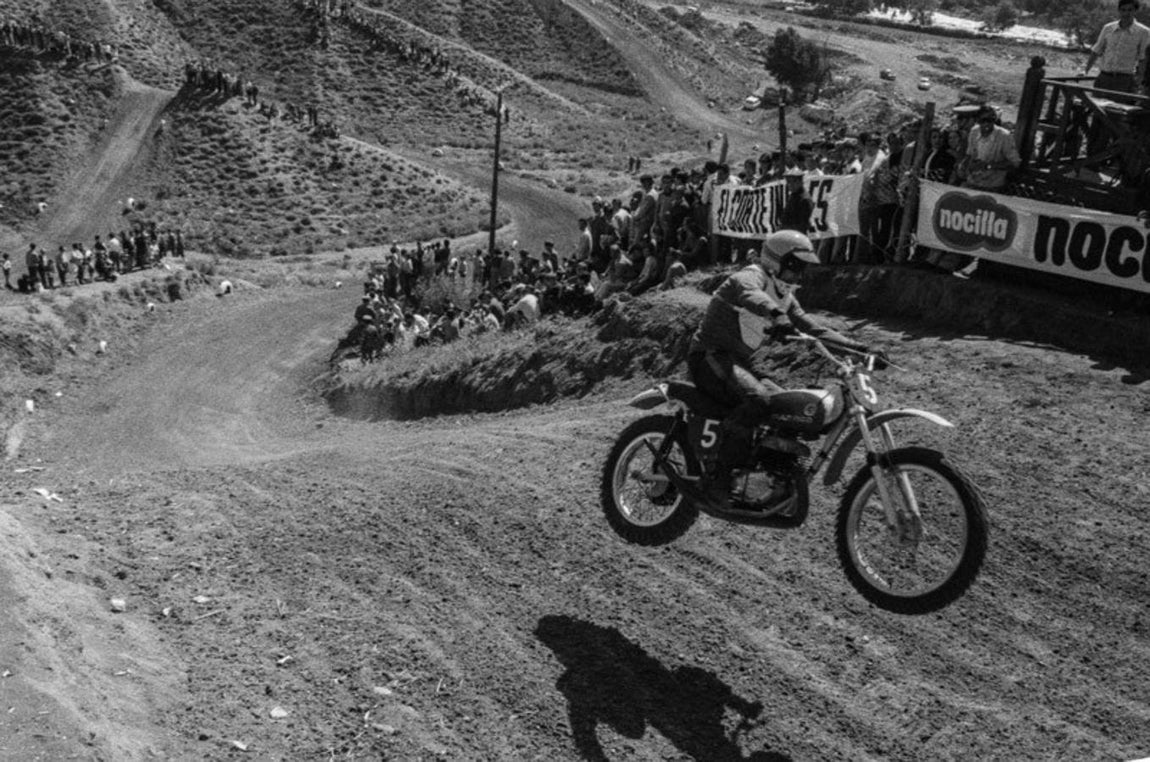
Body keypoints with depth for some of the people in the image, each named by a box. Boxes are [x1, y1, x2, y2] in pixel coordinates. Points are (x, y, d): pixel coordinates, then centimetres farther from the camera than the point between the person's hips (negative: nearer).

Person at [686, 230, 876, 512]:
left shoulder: (784, 295, 16)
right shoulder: (753, 276, -14)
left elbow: (812, 328, 16)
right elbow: (744, 289, -41)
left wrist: (856, 347, 4)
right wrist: (776, 314, -62)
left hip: (738, 363, 10)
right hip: (710, 358, -9)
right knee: (758, 400, -34)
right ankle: (714, 479, -32)